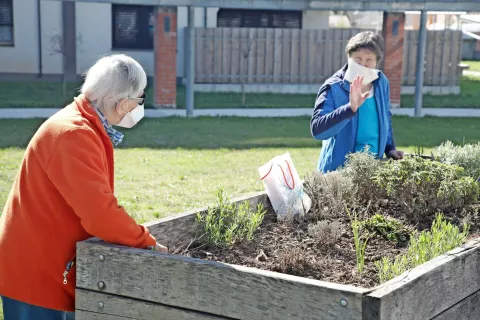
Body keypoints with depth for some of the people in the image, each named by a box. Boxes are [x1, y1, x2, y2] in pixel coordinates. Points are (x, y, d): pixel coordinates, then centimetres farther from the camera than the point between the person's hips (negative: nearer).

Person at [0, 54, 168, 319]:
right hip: (34, 272, -10)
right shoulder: (73, 135, -23)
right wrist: (147, 242, -15)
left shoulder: (88, 128, 9)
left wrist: (137, 238, 3)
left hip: (54, 266, 10)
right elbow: (100, 213, -28)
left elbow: (94, 205, 13)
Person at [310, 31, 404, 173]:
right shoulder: (333, 88, -17)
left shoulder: (382, 83, 0)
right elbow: (317, 129, -28)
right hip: (338, 168, -5)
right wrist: (350, 108, -36)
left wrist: (390, 148, 8)